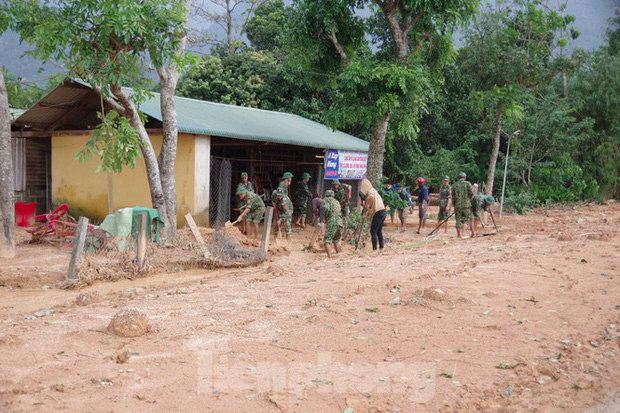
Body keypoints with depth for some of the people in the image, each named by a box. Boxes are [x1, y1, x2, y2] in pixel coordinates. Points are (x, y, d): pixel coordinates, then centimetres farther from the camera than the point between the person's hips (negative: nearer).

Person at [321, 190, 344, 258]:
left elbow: (326, 208, -13)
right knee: (336, 240, 26)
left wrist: (324, 218, -1)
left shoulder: (327, 199, 6)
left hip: (331, 223, -6)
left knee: (327, 240, -6)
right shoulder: (337, 202, 26)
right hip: (340, 223, 6)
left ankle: (329, 256, -21)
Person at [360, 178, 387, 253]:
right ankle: (381, 248, 21)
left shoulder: (370, 191, -9)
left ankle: (374, 249, -10)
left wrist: (367, 204, -18)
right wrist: (366, 213, 15)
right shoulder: (372, 190, 20)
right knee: (379, 231, 16)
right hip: (382, 212, 10)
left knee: (373, 231, -8)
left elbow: (371, 197, -35)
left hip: (378, 213, -10)